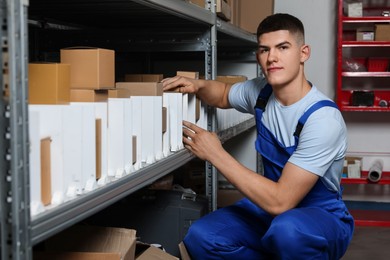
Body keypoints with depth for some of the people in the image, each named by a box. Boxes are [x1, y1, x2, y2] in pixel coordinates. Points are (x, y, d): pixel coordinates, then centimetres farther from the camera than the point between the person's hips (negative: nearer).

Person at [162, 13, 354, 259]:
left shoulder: (323, 118, -26)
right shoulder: (261, 91, -4)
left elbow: (280, 201, -30)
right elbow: (223, 95, 21)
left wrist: (216, 154, -24)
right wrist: (198, 85, -3)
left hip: (322, 218, -6)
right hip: (274, 208, 6)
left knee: (288, 229, -41)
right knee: (200, 237, -18)